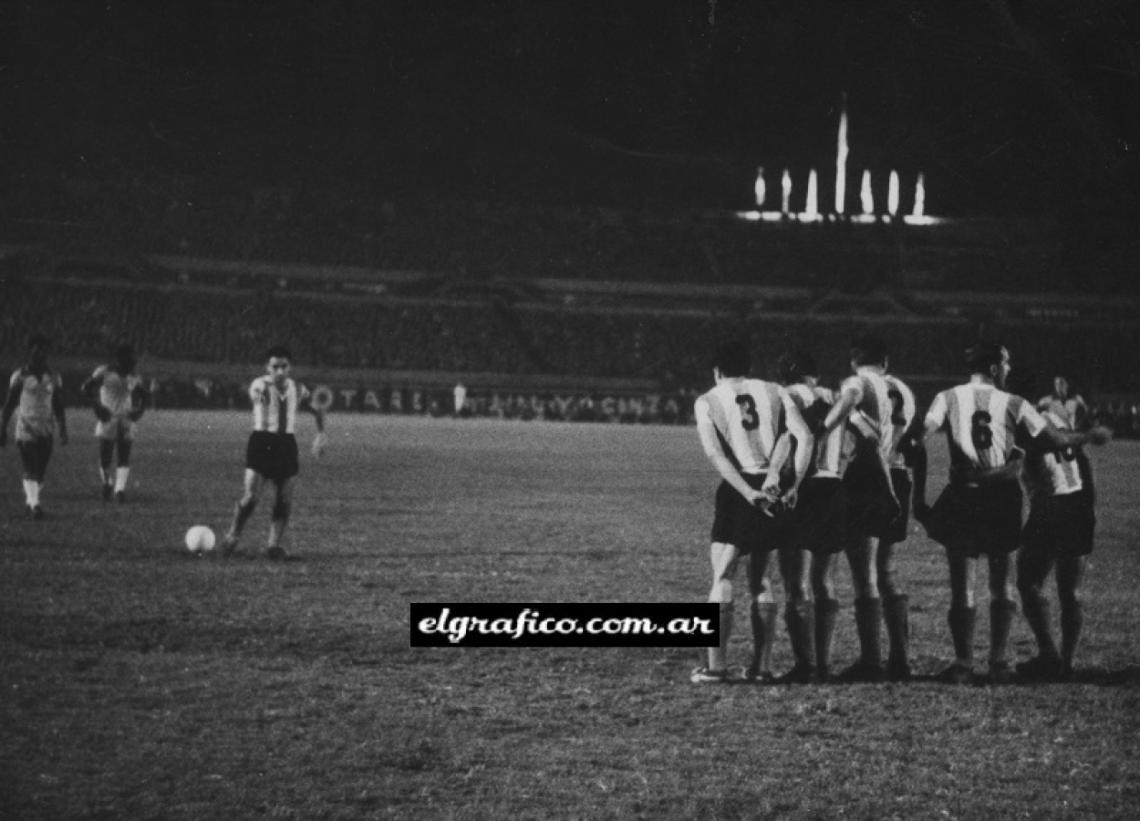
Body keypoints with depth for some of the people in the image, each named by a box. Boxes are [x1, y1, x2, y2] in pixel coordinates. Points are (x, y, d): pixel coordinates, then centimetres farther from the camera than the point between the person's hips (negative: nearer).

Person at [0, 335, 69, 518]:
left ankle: (30, 501, 20)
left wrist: (63, 431, 6)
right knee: (31, 470, -15)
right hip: (25, 430, -3)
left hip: (47, 432, 3)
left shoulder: (54, 377, 8)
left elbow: (58, 407, 12)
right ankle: (34, 504, -19)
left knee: (40, 473, 5)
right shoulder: (20, 376, -1)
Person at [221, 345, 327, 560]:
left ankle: (274, 544, 13)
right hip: (262, 442, -4)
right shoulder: (260, 385, -8)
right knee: (250, 496, -12)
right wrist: (260, 395, -56)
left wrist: (320, 434, 6)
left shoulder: (297, 390, 7)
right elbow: (255, 393, -33)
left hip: (286, 444, 4)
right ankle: (232, 536, 10)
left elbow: (317, 410, 21)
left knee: (284, 501, 0)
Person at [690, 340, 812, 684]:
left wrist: (749, 493, -15)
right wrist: (793, 485, -4)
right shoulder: (774, 392, 12)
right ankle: (762, 665, 10)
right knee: (760, 578, 12)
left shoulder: (707, 401, 5)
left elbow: (715, 453, -10)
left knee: (722, 576, -1)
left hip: (738, 490, -3)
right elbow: (805, 437, -1)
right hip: (774, 487, 3)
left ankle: (716, 665, -8)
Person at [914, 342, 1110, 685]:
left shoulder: (948, 399, 2)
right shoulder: (1013, 405, 0)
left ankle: (963, 664, 2)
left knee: (962, 585, 4)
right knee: (1001, 583, 12)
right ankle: (998, 662, 10)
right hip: (1003, 500, 0)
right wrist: (1090, 436, 20)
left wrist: (919, 496, -6)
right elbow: (1055, 440, 2)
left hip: (962, 499, 0)